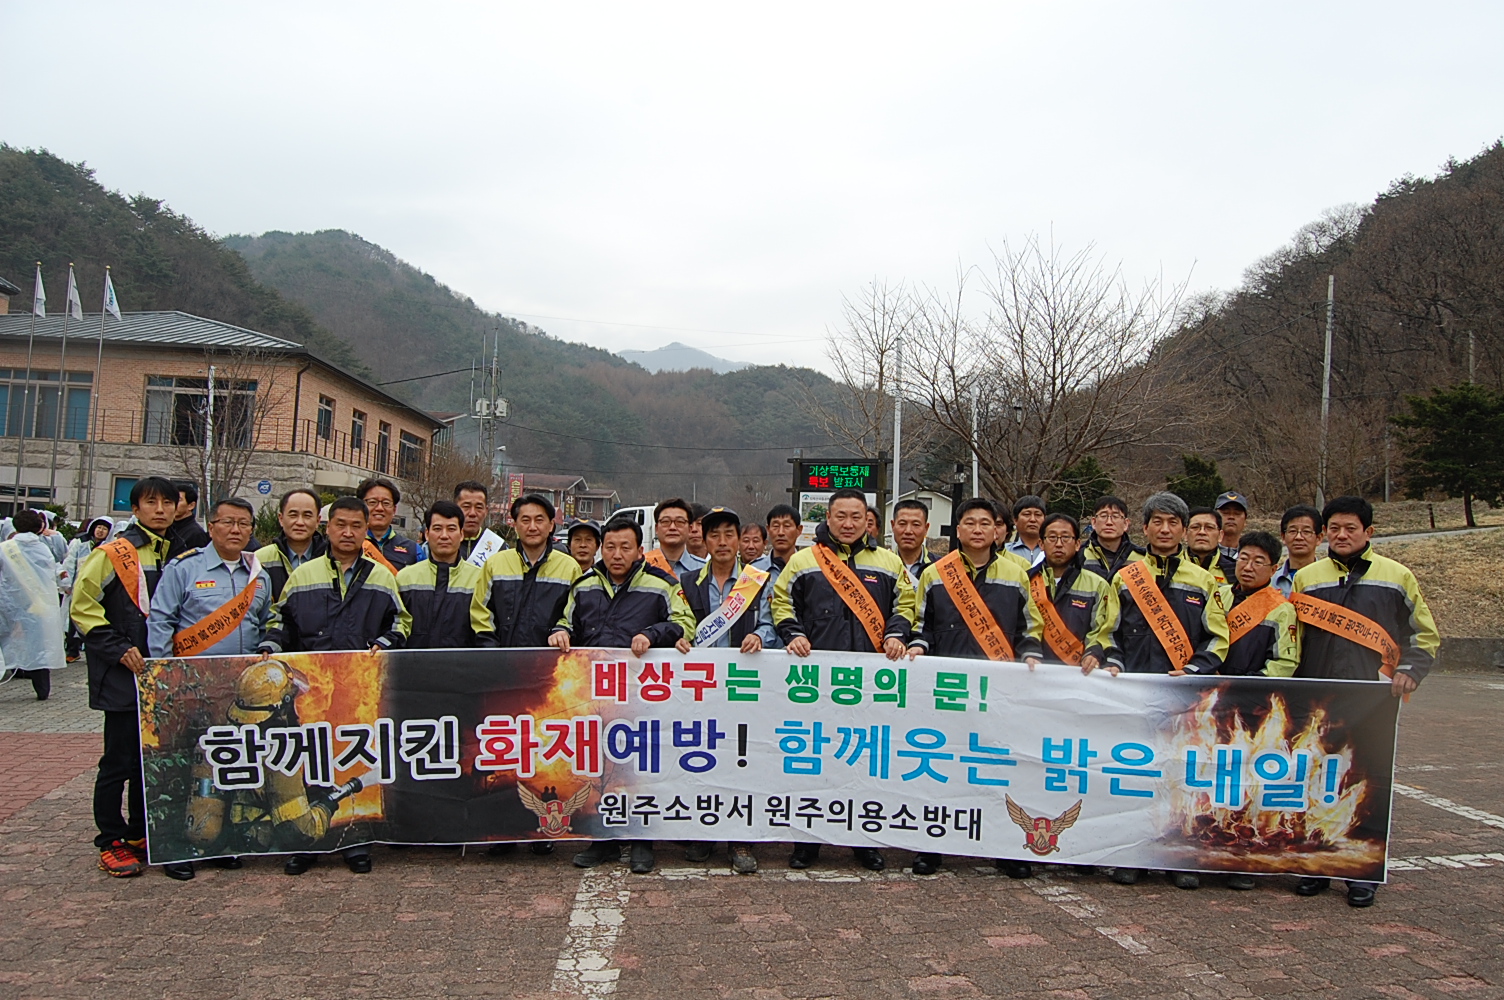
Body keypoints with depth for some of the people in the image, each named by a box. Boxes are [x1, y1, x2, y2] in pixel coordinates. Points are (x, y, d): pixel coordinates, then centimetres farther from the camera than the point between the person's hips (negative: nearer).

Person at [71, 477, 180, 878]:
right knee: (119, 761, -1)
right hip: (122, 677, -6)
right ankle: (110, 842, 12)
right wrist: (119, 649, -16)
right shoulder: (113, 553, -8)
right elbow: (83, 606, -10)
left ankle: (140, 835, 24)